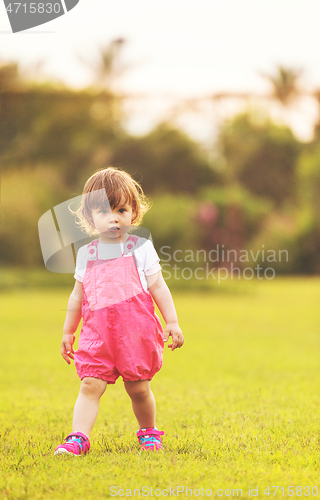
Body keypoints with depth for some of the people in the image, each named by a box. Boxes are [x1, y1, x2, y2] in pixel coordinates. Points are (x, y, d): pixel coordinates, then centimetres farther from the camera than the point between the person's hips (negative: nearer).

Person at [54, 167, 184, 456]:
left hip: (136, 330, -2)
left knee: (138, 388, 5)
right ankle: (78, 438, -12)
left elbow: (158, 287, 3)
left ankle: (149, 432, 28)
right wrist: (68, 332, 21)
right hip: (98, 332, 2)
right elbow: (78, 296, 18)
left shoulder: (140, 248, 2)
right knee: (90, 385, -10)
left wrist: (172, 323, -1)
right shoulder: (86, 254, 10)